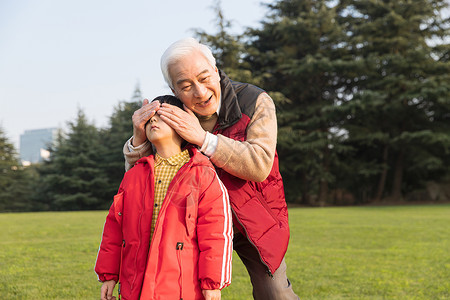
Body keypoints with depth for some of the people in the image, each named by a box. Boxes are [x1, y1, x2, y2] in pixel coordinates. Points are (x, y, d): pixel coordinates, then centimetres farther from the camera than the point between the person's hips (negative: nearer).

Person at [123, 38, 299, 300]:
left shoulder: (256, 102, -15)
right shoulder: (173, 116, -9)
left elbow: (260, 165, -27)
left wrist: (202, 137, -33)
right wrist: (139, 138, -26)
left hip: (254, 223, -2)